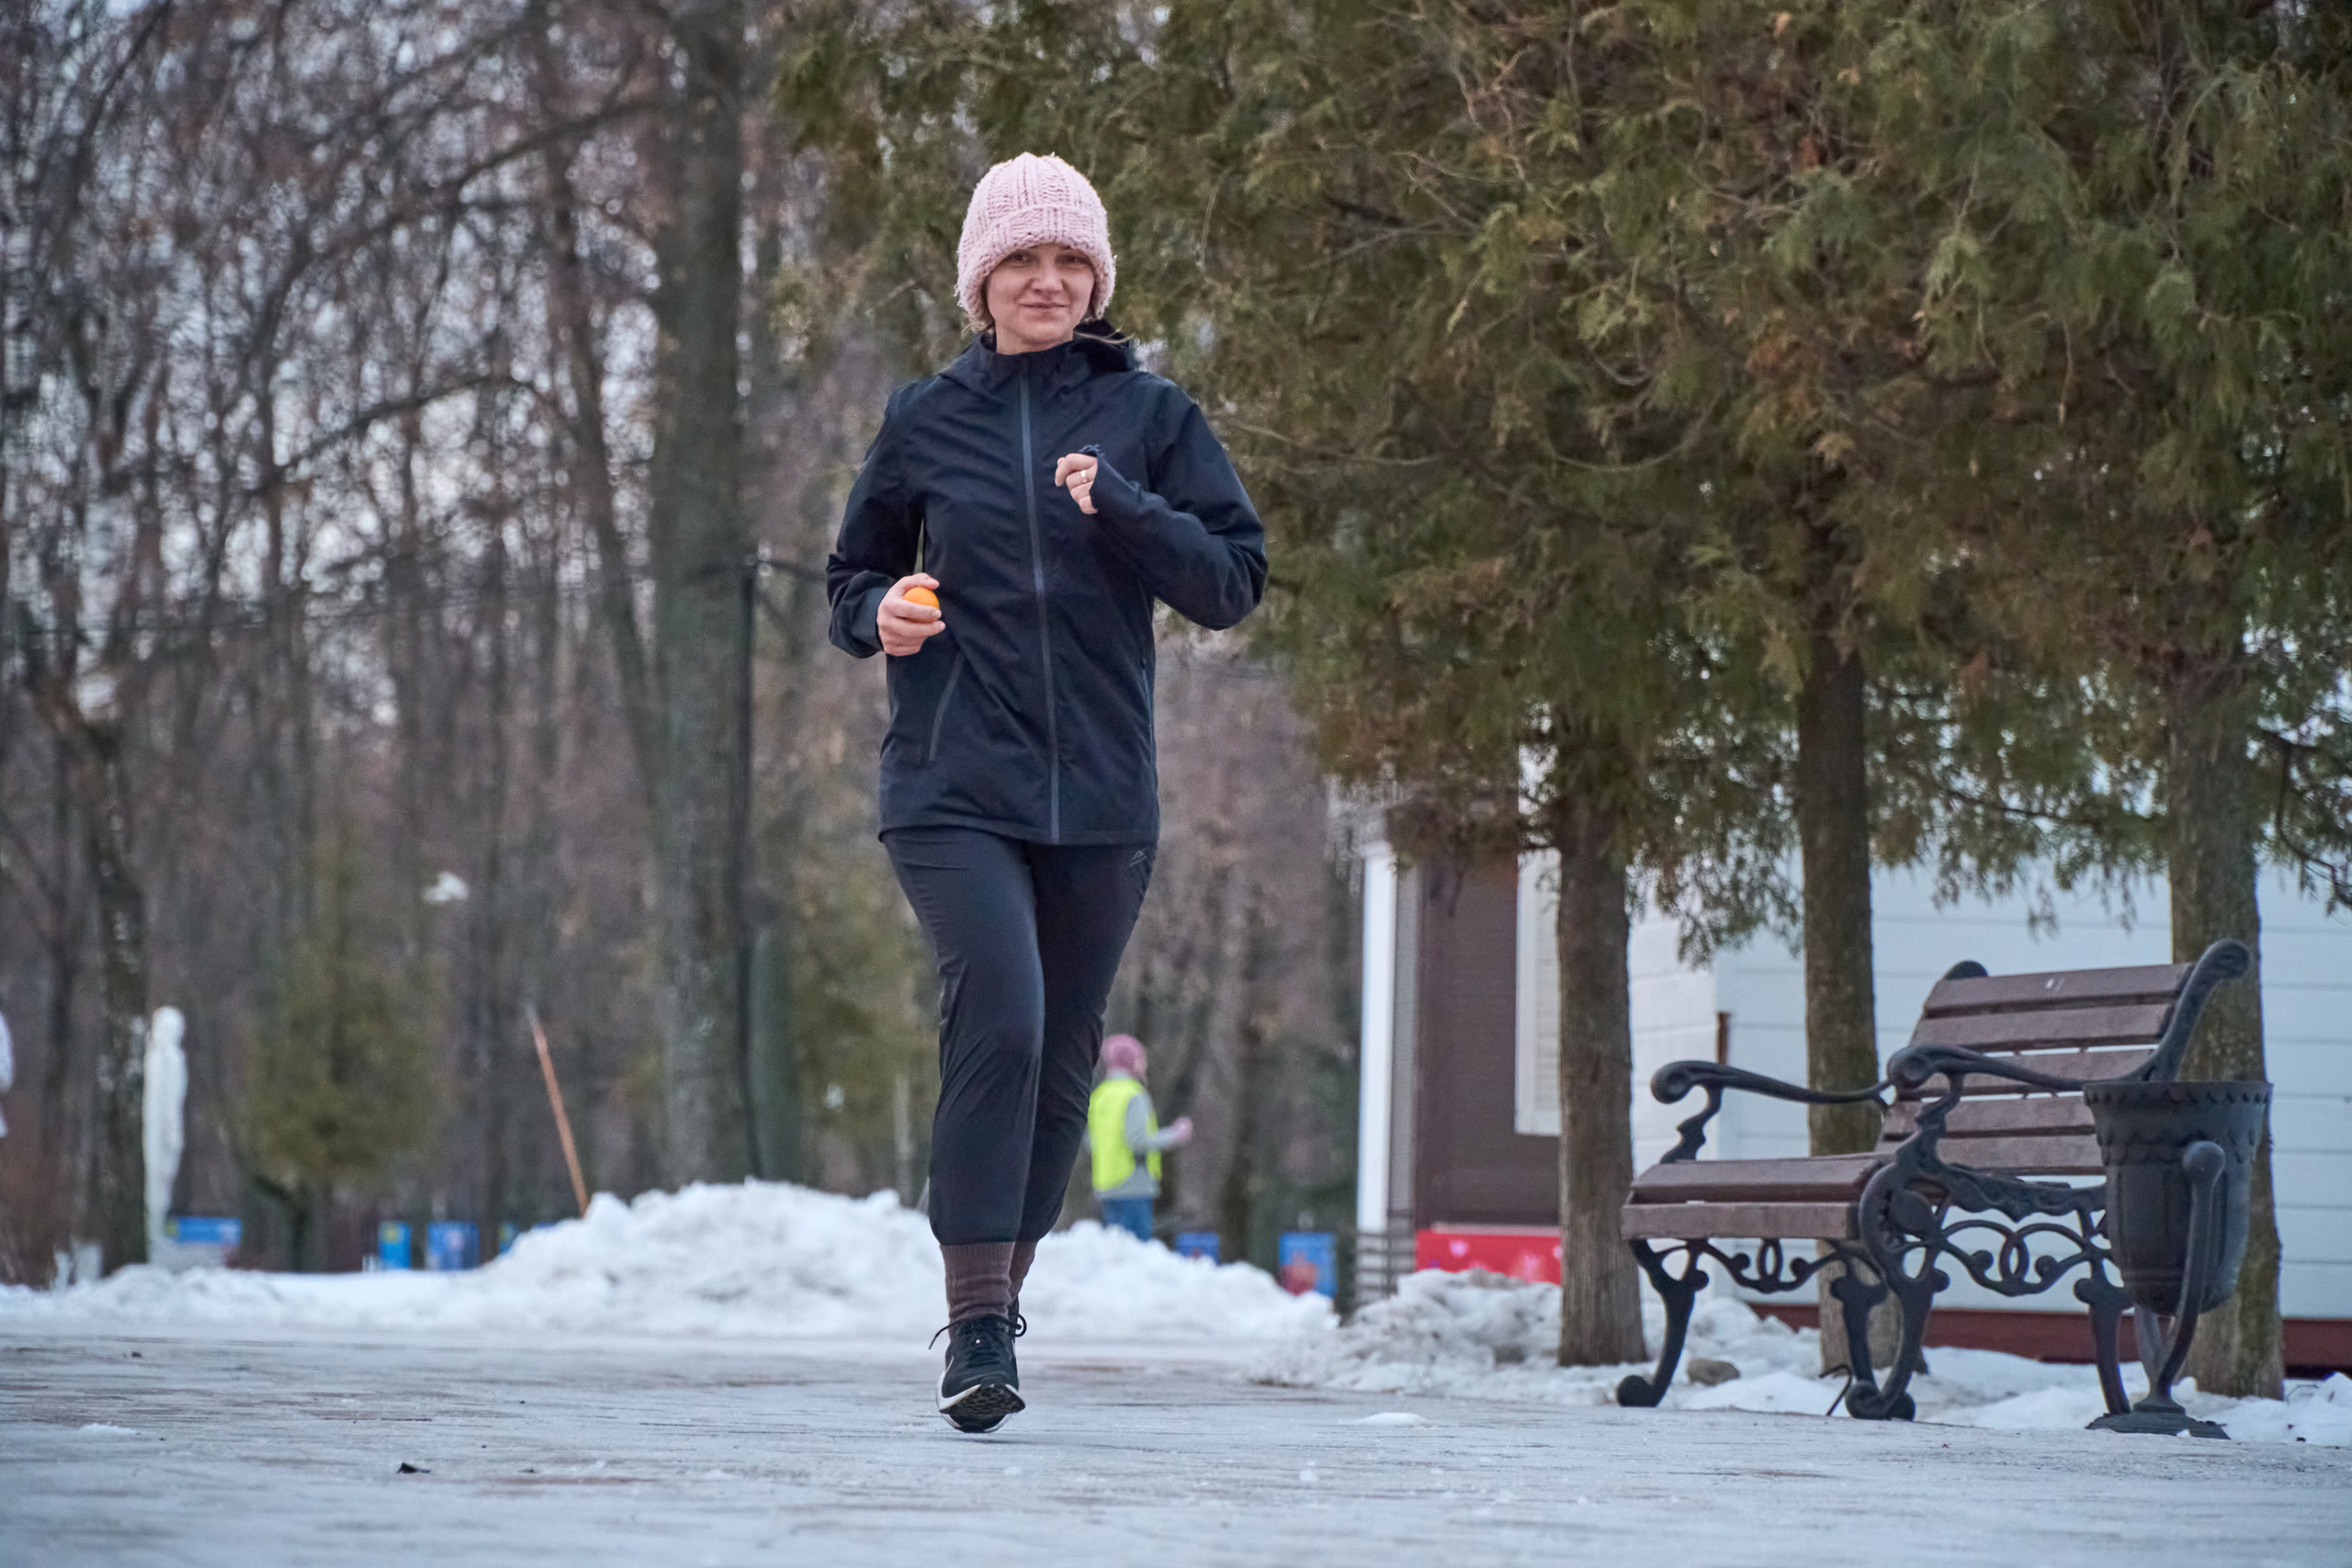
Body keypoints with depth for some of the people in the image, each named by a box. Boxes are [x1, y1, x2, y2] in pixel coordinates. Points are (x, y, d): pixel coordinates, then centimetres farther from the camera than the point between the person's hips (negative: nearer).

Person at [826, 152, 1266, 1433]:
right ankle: (976, 1327, -18)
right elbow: (852, 578, 19)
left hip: (1101, 798, 2)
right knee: (997, 1017, -20)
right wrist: (883, 614, -4)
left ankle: (996, 1307, 23)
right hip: (953, 788, -2)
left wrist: (1118, 506, -13)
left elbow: (1233, 584, 1)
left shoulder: (1150, 416, 7)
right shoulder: (923, 420, 9)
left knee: (1059, 1057, 6)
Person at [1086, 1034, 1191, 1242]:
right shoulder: (1135, 1096, -10)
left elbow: (1089, 1141, 16)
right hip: (1134, 1186, -8)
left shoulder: (1098, 1096, 13)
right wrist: (1174, 1137, -4)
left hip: (1105, 1186, 8)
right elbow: (1138, 1141, -17)